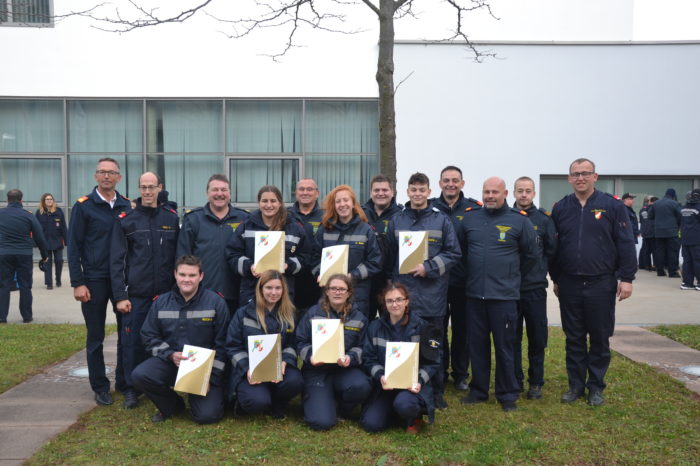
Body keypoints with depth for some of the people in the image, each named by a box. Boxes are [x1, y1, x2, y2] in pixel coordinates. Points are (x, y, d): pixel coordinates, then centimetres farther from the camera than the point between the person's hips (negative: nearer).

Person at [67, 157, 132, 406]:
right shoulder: (83, 206, -4)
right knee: (96, 337, 7)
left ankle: (124, 381, 21)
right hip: (94, 280, -3)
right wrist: (77, 283, -10)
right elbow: (74, 246, -5)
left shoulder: (126, 205, 6)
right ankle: (100, 387, 18)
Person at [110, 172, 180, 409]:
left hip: (166, 293, 2)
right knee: (133, 341, 1)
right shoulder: (125, 220, 1)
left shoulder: (172, 218, 6)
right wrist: (120, 296, -7)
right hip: (136, 294, -2)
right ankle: (130, 389, 17)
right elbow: (116, 261, -2)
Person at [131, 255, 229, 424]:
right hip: (170, 361, 3)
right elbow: (149, 336, 6)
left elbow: (222, 344, -6)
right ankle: (172, 405, 7)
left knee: (207, 415, -18)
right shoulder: (161, 302, 3)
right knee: (138, 375, -23)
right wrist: (170, 354, -12)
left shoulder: (216, 302, -7)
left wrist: (211, 377, -11)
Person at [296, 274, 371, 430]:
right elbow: (300, 342, 2)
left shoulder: (359, 317, 5)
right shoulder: (313, 313, 2)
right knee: (322, 422, -19)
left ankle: (344, 409, 3)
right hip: (317, 370, -2)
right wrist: (310, 356, -17)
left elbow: (362, 347, 3)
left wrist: (351, 358, -18)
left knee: (362, 386, -34)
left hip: (346, 369, 2)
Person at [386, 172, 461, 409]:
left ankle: (436, 391, 19)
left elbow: (453, 253, -1)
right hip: (403, 292, 2)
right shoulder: (396, 220, 9)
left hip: (432, 293, -1)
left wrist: (429, 268, -12)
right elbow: (389, 256, 12)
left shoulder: (442, 220, 2)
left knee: (434, 345, 7)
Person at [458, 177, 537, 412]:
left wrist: (511, 275, 12)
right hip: (474, 294, 3)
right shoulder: (470, 218, 6)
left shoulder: (520, 221, -2)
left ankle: (508, 394, 18)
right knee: (477, 345, 11)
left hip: (504, 295, -3)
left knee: (504, 346, 4)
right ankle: (478, 390, 25)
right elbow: (461, 250, 19)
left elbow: (530, 255, 7)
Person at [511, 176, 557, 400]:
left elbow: (552, 250, 6)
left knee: (537, 338, 6)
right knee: (511, 337, 7)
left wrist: (539, 268, 2)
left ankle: (536, 382, 20)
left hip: (535, 288, 0)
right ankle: (515, 381, 20)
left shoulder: (544, 218, 2)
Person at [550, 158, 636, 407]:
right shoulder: (560, 208, 5)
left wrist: (626, 278, -7)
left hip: (601, 284, -2)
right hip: (569, 284, 2)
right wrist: (556, 279, 11)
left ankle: (596, 386, 22)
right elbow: (553, 246, 10)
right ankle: (576, 384, 23)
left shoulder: (613, 206, -4)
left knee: (600, 339, 8)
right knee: (574, 339, 11)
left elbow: (626, 244, -4)